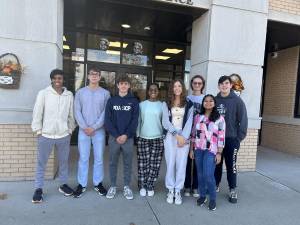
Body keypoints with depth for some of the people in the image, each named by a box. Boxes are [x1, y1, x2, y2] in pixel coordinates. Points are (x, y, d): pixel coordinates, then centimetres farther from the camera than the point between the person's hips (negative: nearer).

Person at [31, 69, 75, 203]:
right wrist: (38, 130, -4)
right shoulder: (43, 93, -5)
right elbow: (37, 113, -3)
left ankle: (63, 185, 33)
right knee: (41, 163, 9)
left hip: (64, 135, 2)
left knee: (64, 162, 15)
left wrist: (70, 130, 8)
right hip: (46, 135, -2)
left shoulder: (69, 95, 2)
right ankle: (38, 189, 25)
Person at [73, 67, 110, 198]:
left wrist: (94, 127, -12)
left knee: (99, 158, 7)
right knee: (83, 158, 6)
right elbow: (77, 111, 0)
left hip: (99, 130, 0)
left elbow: (105, 113, -4)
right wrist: (85, 127, -11)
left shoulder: (105, 93, 2)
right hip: (83, 130, 1)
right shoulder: (80, 92, 6)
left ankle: (98, 183, 21)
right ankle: (81, 184, 19)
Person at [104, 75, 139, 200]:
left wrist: (126, 135, -13)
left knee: (127, 164, 9)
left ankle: (127, 187, 22)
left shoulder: (134, 101, 3)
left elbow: (135, 120, -3)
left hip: (128, 138, 0)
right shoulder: (111, 100, 5)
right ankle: (113, 186, 24)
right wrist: (116, 135, -12)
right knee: (113, 163, 9)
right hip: (114, 137, 1)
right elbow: (107, 120, -1)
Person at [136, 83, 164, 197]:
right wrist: (137, 135, 4)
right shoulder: (142, 104, 4)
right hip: (143, 138, 0)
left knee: (154, 164, 4)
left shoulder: (162, 105, 3)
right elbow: (138, 121, 7)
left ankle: (150, 186, 19)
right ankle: (142, 186, 18)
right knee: (143, 163, 3)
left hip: (158, 138, 0)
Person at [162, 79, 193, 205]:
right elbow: (165, 122, -2)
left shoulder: (188, 105, 8)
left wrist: (183, 137, -11)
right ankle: (171, 190, 16)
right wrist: (177, 134, -11)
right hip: (170, 137, 0)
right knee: (170, 164, 2)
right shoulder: (166, 104, 7)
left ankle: (178, 191, 14)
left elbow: (189, 122, 0)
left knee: (181, 165, 1)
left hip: (184, 137, 0)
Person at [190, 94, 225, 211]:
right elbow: (194, 134, 9)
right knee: (200, 174, 10)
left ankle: (212, 199, 14)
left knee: (208, 175, -8)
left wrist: (219, 153, -8)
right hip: (198, 150, 4)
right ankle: (202, 195, 29)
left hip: (211, 151, -3)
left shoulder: (219, 118, -4)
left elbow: (221, 137, -5)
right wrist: (191, 149, 8)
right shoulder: (197, 117, 6)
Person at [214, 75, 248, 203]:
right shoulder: (215, 100, 4)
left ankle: (232, 190, 21)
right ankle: (216, 185, 30)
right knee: (216, 164, 14)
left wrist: (240, 137, -10)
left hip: (231, 139, -3)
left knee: (231, 165, 6)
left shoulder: (237, 101, -5)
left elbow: (243, 120, -7)